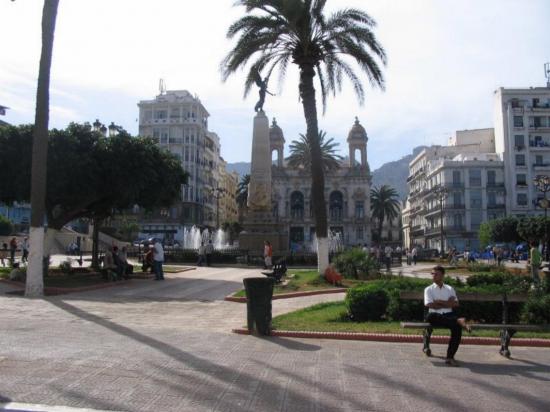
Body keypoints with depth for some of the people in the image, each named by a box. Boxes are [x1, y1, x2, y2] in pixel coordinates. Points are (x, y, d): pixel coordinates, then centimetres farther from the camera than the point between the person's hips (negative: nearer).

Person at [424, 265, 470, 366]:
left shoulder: (449, 289, 18)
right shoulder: (429, 289, 10)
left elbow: (456, 304, 4)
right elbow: (430, 305, -4)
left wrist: (440, 302, -6)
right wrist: (447, 303, -1)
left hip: (448, 315, 2)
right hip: (435, 316, -2)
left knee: (457, 327, -31)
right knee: (431, 316, -39)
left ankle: (450, 357, -26)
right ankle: (458, 321, -38)